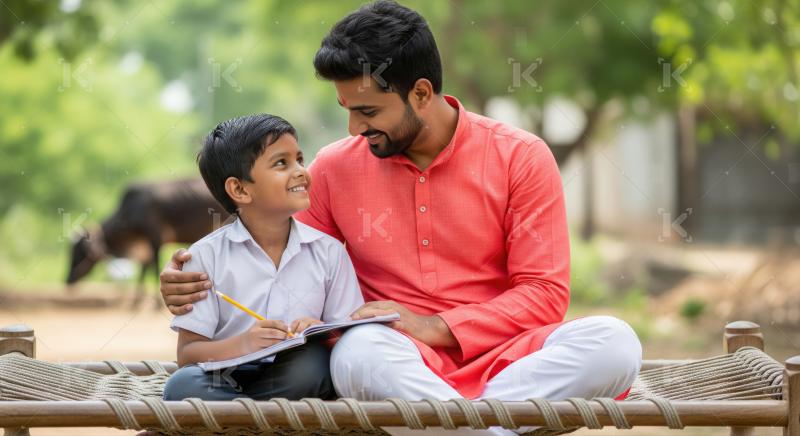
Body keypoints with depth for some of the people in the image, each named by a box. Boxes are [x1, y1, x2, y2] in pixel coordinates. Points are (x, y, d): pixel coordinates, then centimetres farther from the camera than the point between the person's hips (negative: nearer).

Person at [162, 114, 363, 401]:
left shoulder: (329, 252, 7)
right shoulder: (207, 256, 0)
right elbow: (187, 354, -3)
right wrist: (241, 345, -22)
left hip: (294, 380, 1)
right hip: (225, 381, -1)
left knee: (313, 359, -32)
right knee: (182, 385, -33)